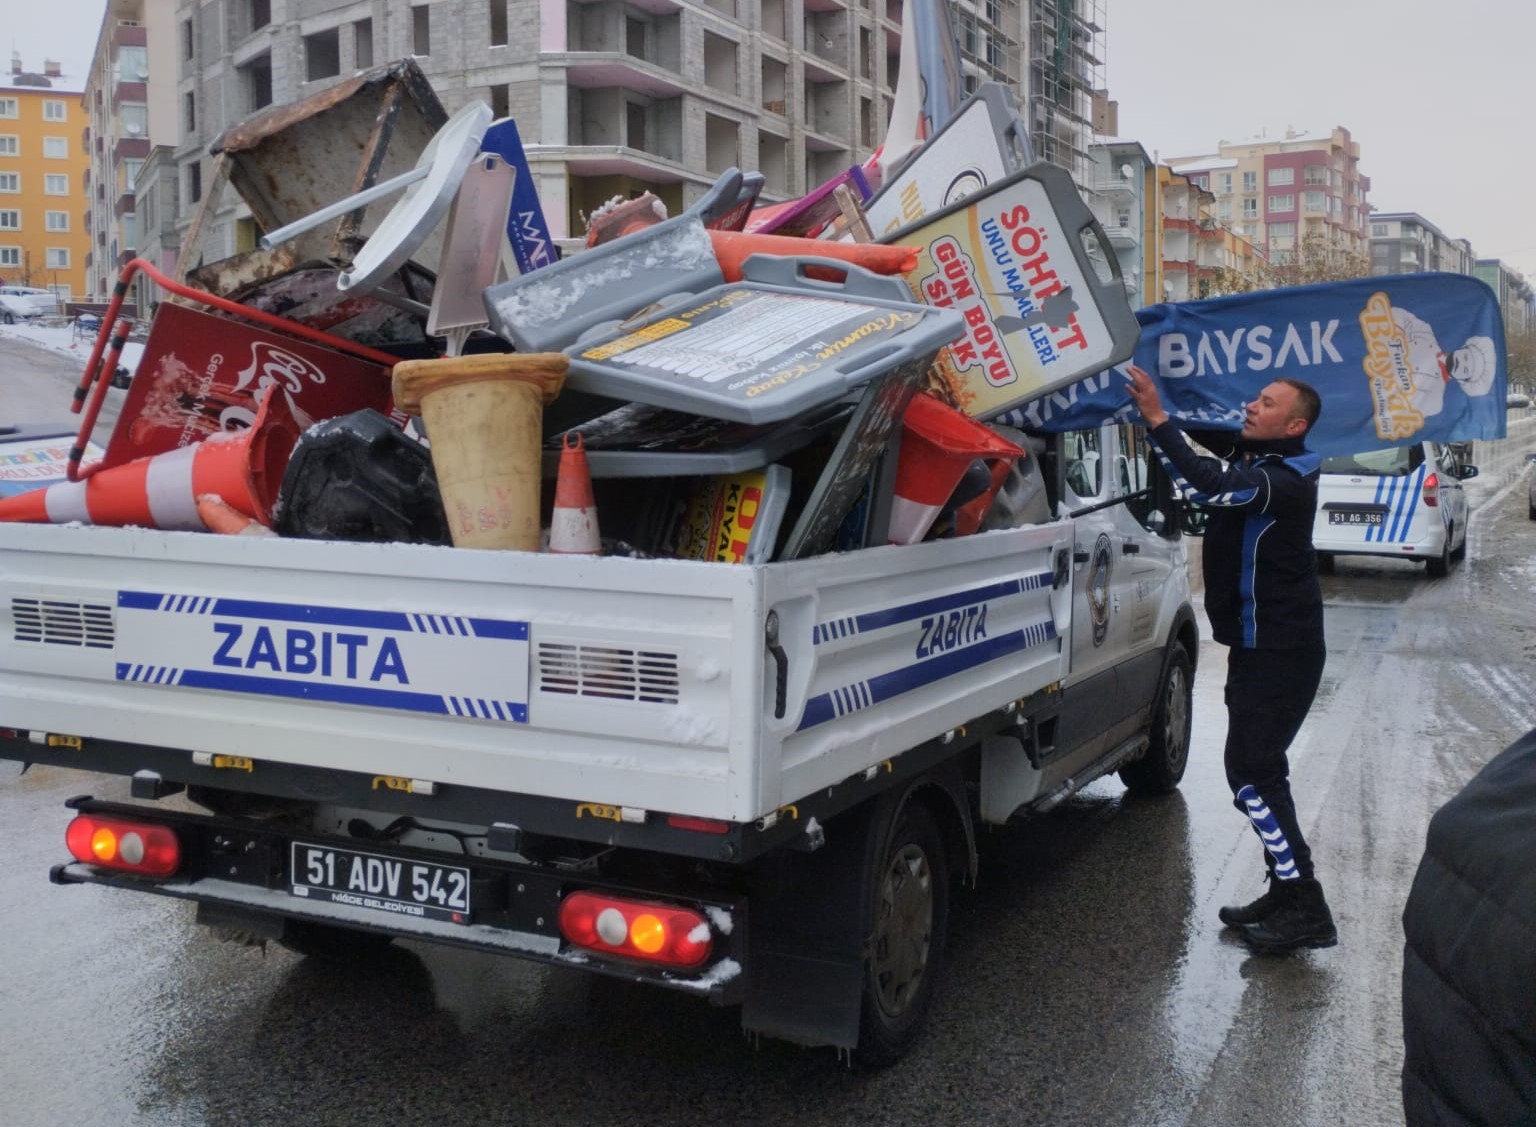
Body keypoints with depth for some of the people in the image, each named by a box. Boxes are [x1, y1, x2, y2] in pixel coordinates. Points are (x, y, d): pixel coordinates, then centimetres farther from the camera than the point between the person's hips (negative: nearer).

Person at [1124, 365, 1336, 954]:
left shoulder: (1287, 479, -21)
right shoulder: (1252, 454, 7)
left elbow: (1208, 486, -36)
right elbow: (1205, 430, 19)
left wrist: (1156, 418, -32)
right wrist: (1157, 393, 2)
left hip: (1281, 651, -10)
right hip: (1259, 642, 10)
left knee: (1253, 771, -11)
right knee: (1256, 770, 13)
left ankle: (1305, 910, -4)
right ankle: (1286, 893, 22)